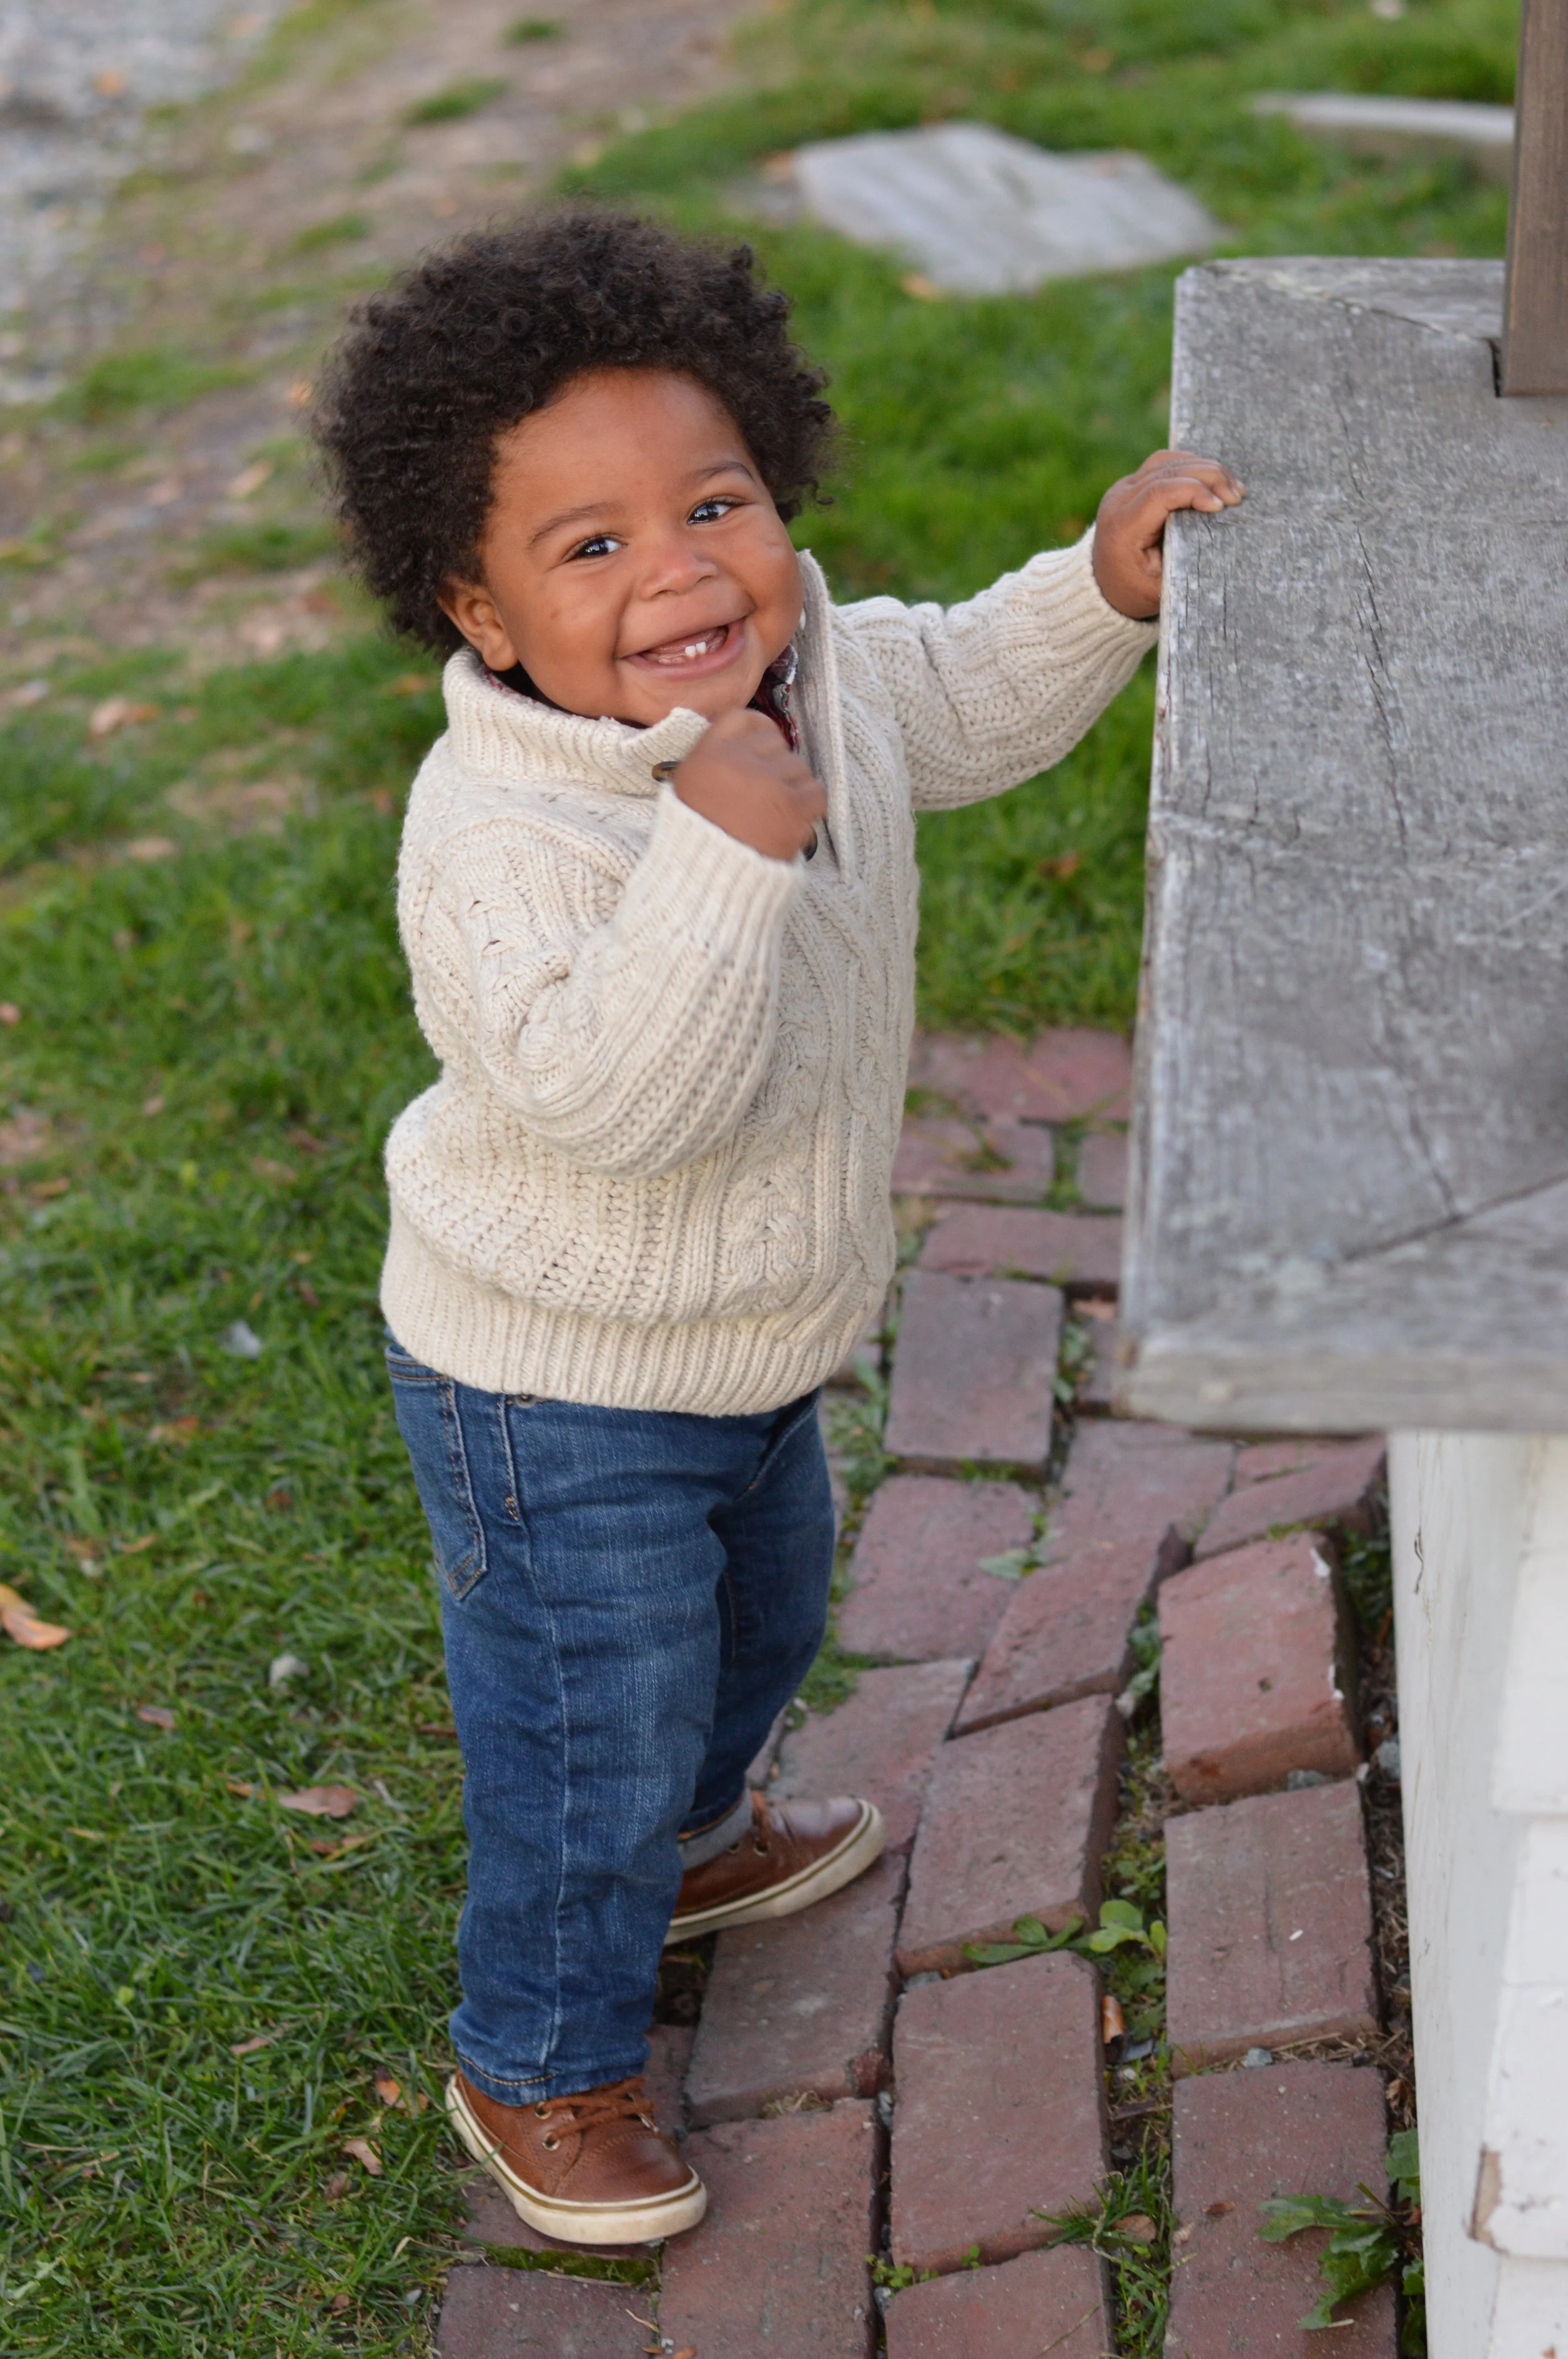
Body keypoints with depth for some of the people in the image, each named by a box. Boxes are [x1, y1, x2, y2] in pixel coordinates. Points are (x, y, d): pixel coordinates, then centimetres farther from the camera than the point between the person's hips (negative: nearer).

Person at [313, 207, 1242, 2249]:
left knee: (763, 1617, 32)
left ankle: (689, 1841, 64)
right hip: (560, 1397, -8)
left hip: (751, 1339, 8)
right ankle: (540, 2068, 36)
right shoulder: (501, 831, -35)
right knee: (592, 1731, 9)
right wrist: (720, 849, -51)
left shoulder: (817, 675, -10)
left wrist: (1103, 588, -3)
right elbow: (610, 1100, -45)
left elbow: (959, 706, 11)